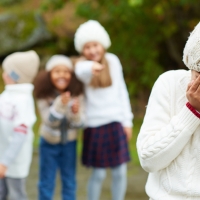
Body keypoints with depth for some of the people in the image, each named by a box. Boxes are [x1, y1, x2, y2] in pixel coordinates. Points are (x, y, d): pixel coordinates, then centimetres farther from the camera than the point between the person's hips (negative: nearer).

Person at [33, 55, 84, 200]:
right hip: (49, 143, -2)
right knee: (47, 182, 8)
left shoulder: (75, 95, -11)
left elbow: (79, 124, -10)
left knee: (69, 182, 12)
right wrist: (60, 104, -39)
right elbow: (50, 121, -24)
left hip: (69, 143, 2)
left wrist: (76, 112, -32)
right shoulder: (44, 96, -18)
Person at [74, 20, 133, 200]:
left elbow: (122, 91, 9)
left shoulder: (113, 61, 2)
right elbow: (81, 72, -36)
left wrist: (127, 121, 6)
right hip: (95, 125, -3)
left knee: (120, 172, 3)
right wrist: (91, 67, -60)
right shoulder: (82, 65, -9)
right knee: (98, 174, 1)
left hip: (115, 124, 3)